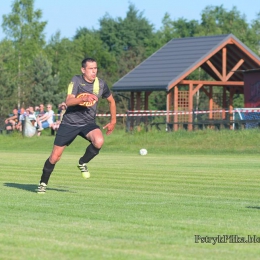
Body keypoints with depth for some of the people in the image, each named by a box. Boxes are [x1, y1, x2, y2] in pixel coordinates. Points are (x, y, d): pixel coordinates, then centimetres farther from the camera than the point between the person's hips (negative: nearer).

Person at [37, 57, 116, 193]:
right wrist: (85, 98, -43)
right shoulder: (76, 80, -13)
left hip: (88, 123, 2)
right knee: (55, 157, 0)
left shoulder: (100, 84, -2)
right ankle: (43, 183, 23)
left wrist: (113, 121, 17)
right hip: (70, 122, -2)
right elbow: (68, 101, -27)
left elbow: (111, 101, 18)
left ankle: (82, 164, -3)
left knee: (99, 141, -31)